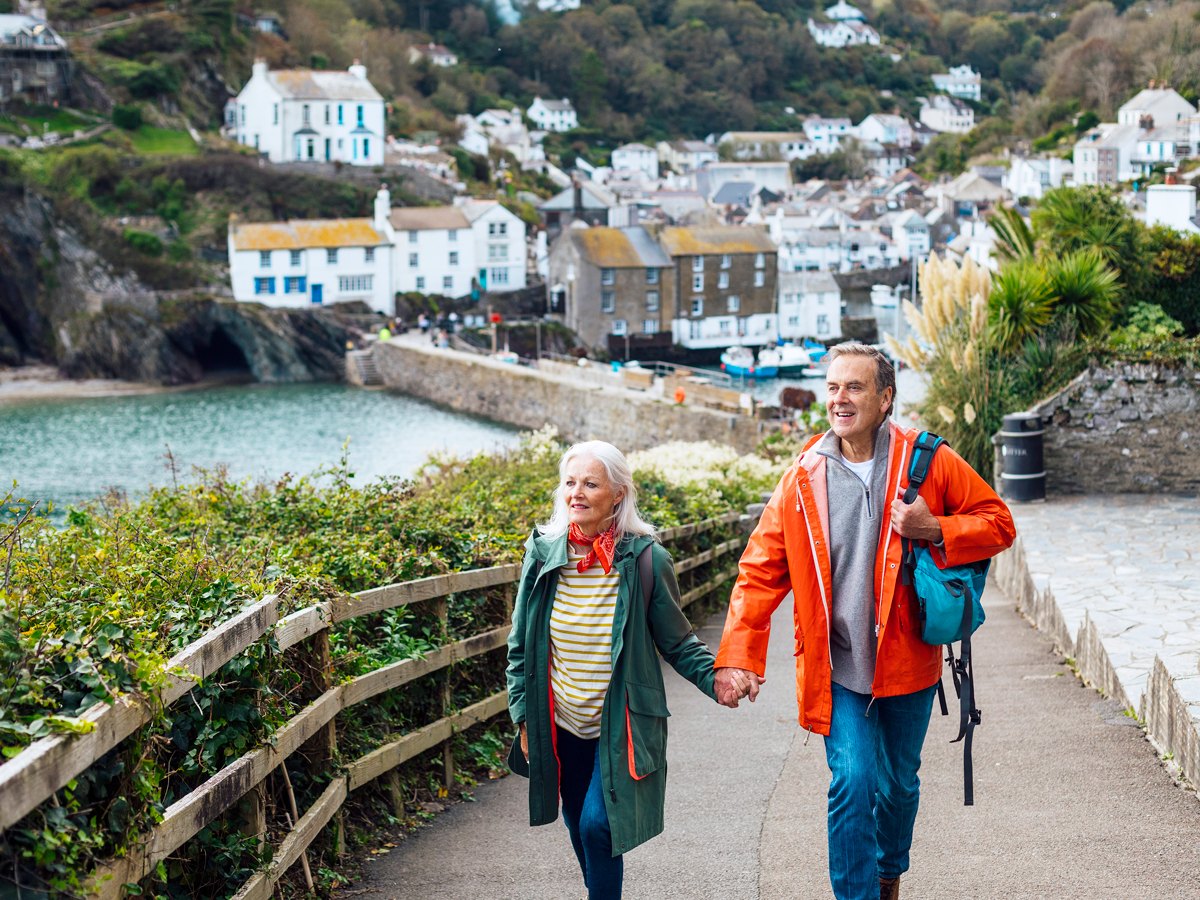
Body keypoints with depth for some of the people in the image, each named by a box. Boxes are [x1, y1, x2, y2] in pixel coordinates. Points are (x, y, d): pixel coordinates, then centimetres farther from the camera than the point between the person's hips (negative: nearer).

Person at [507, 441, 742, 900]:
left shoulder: (646, 559, -12)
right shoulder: (542, 554, -3)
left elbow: (677, 642, -3)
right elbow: (521, 646, 7)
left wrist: (715, 677, -20)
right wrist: (523, 718, 4)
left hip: (622, 725, -4)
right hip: (563, 726, 4)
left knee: (598, 826, -15)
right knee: (579, 828, 15)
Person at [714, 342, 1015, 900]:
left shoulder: (928, 463, -6)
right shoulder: (803, 478, -4)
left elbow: (997, 523, 2)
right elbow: (761, 571, -1)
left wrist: (935, 531, -18)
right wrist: (737, 656, -11)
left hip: (906, 660, 1)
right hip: (838, 667, -1)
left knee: (899, 784, 17)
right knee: (852, 782, -13)